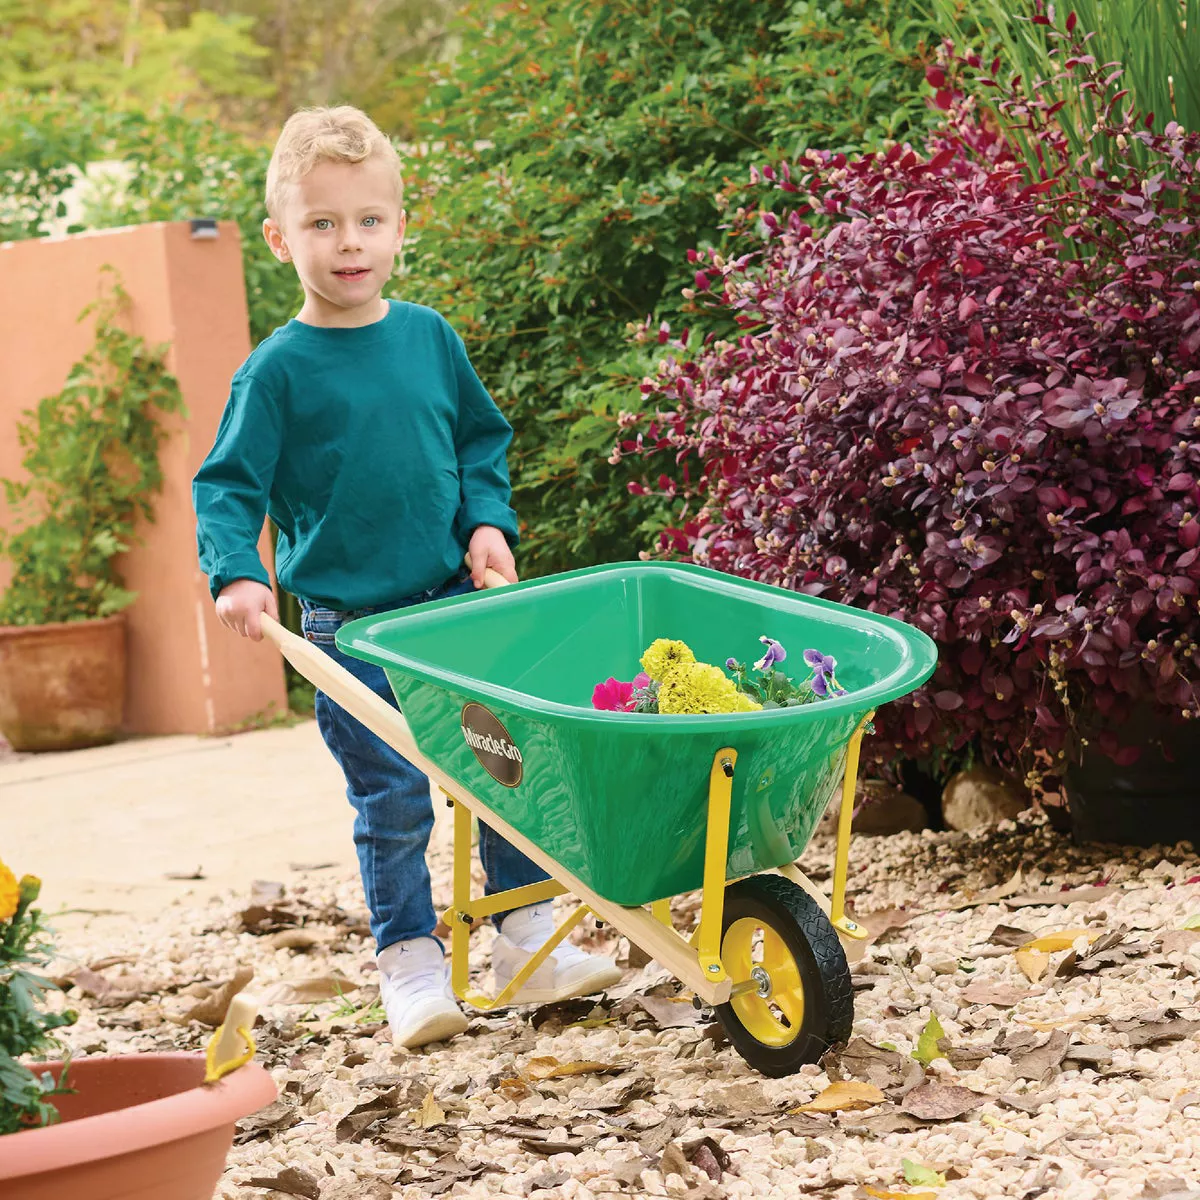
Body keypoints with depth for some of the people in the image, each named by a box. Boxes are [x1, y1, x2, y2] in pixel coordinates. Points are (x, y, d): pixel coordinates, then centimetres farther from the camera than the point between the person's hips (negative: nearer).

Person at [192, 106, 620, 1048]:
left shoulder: (431, 338, 3)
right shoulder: (279, 370, -9)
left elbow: (482, 439, 15)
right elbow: (228, 485, -8)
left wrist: (488, 521, 1)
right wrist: (237, 574, -23)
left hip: (456, 603, 4)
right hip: (349, 625, -4)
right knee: (393, 802, 0)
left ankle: (528, 943, 23)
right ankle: (412, 969, 15)